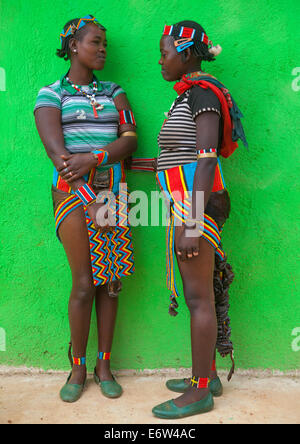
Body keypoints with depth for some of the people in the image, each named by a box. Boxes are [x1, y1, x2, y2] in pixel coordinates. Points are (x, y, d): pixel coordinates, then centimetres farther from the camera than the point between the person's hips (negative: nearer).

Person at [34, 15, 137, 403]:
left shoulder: (113, 92, 16)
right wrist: (90, 196, -19)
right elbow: (55, 150, -9)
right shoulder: (51, 94, 5)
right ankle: (78, 367, 14)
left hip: (111, 190, 3)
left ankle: (104, 364, 17)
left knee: (109, 281, 3)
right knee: (84, 283, -6)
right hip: (73, 192, -3)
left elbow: (130, 138, 1)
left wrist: (92, 159, -17)